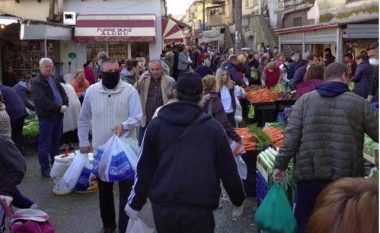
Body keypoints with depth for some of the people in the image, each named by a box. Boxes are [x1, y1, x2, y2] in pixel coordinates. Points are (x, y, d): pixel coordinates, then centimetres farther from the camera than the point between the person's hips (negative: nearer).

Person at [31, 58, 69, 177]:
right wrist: (59, 108, -21)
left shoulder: (54, 79, 15)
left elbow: (63, 93, 14)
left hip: (58, 115, 8)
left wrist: (65, 104, -6)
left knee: (56, 141, 18)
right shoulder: (36, 82, -11)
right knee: (45, 144, 0)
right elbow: (42, 100, -21)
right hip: (46, 117, -8)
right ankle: (45, 168, 8)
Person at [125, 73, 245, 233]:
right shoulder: (212, 126, -1)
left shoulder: (157, 124, 2)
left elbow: (145, 168, 4)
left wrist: (135, 203, 14)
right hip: (199, 208, -2)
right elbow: (228, 170, 3)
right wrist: (238, 200, 18)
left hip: (162, 206, 2)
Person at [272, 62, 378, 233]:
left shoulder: (305, 100, 4)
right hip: (347, 177, -1)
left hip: (309, 174, 1)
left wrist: (280, 165, 0)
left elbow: (292, 136, -4)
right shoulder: (360, 103, 1)